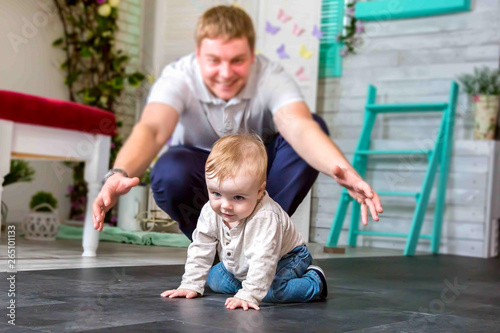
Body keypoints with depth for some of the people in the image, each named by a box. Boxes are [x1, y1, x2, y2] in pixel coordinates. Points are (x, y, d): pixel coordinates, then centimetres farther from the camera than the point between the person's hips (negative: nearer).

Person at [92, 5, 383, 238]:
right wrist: (119, 174, -66)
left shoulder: (271, 78, -25)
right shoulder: (179, 78, -26)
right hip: (203, 172, -1)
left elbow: (300, 126, -44)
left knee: (317, 125, -27)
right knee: (170, 171, -37)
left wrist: (341, 169, -65)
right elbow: (152, 129, -44)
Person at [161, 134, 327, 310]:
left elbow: (262, 260, -42)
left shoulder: (265, 217, -41)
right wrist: (191, 284, -13)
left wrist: (248, 296, -47)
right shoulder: (210, 212, -21)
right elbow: (200, 249, -9)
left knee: (273, 290, -31)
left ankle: (314, 281, -5)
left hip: (284, 260, -7)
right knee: (214, 279, -5)